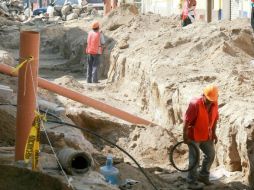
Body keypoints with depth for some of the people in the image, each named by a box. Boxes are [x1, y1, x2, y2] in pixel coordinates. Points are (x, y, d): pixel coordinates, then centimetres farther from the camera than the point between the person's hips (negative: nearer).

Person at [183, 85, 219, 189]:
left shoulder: (214, 103, -5)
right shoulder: (195, 104, -26)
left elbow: (215, 118, 10)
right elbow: (186, 121, -23)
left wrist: (213, 133, 11)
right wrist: (185, 136, -20)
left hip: (207, 136, 7)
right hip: (194, 136, -7)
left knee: (211, 154, 16)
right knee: (194, 158, -1)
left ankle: (203, 175, 35)